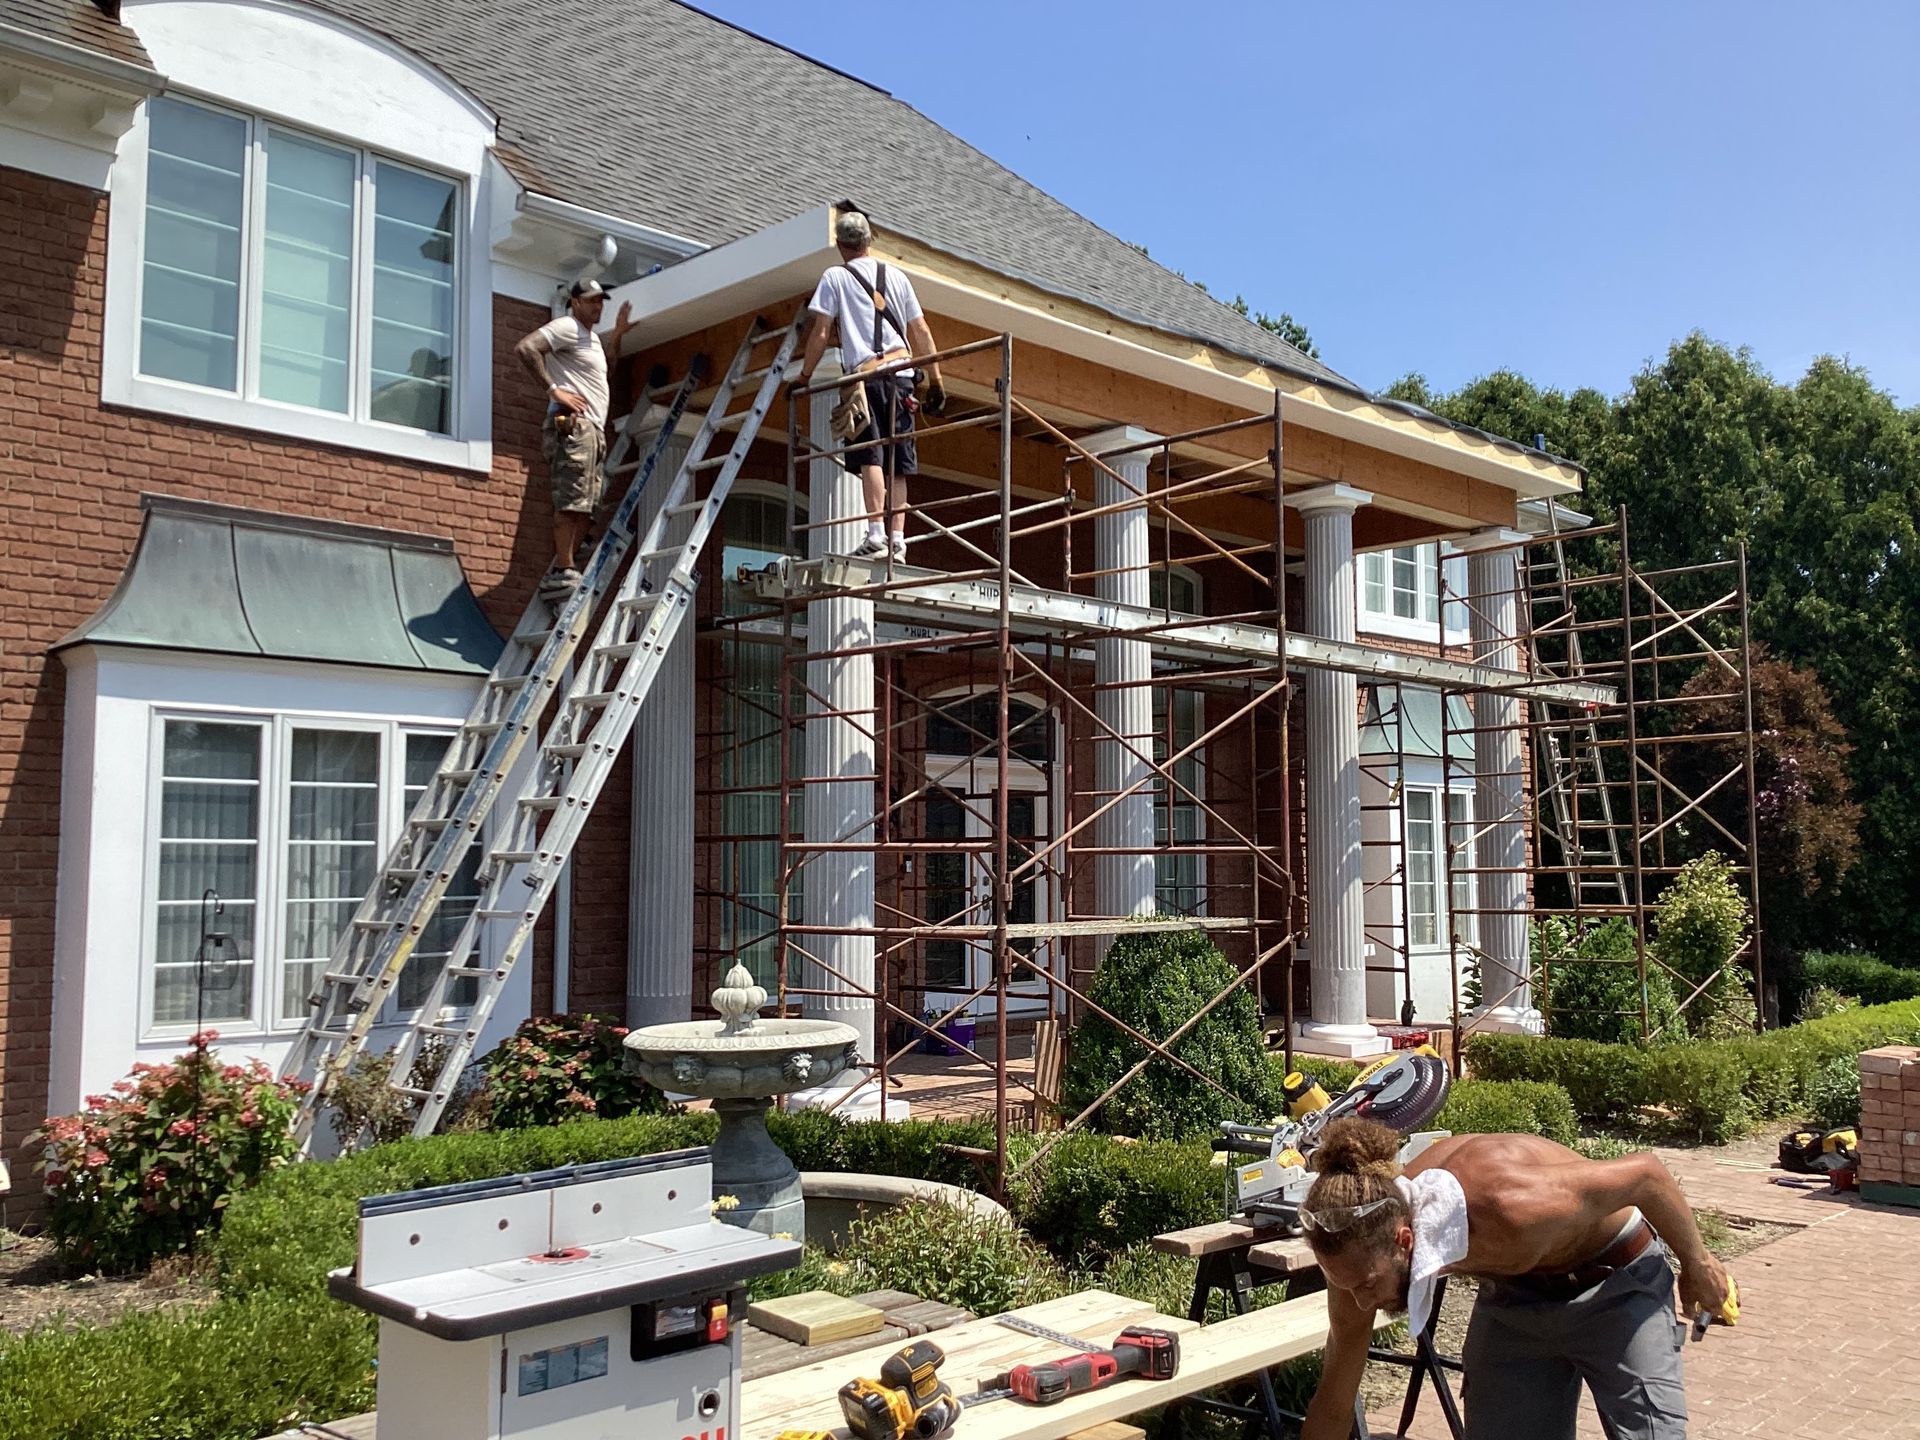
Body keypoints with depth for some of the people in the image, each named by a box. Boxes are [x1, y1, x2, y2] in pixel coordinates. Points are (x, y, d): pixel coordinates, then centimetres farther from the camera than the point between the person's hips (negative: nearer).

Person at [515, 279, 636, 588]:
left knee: (585, 507, 6)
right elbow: (525, 348, -16)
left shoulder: (592, 338, 27)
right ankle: (562, 570, -18)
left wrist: (617, 333, 33)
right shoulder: (567, 327, -3)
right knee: (571, 502, -16)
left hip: (594, 431, 10)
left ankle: (562, 572, 7)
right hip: (573, 423, -10)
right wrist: (553, 389, -18)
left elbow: (606, 364, 47)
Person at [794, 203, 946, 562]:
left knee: (870, 457, -11)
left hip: (864, 373, -4)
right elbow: (922, 333, 14)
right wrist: (936, 381, 17)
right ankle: (898, 539, 1)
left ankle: (875, 535, -22)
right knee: (898, 464, 5)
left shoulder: (835, 277, 7)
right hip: (901, 375, 4)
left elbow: (821, 333, 2)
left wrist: (805, 375, 12)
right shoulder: (896, 276, 17)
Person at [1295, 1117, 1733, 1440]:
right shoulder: (1363, 1253, -26)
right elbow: (1333, 1403, -12)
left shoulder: (1511, 1206, -43)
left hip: (1618, 1282, -4)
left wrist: (1696, 1264, -7)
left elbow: (1646, 1173, -24)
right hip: (1513, 1294, 4)